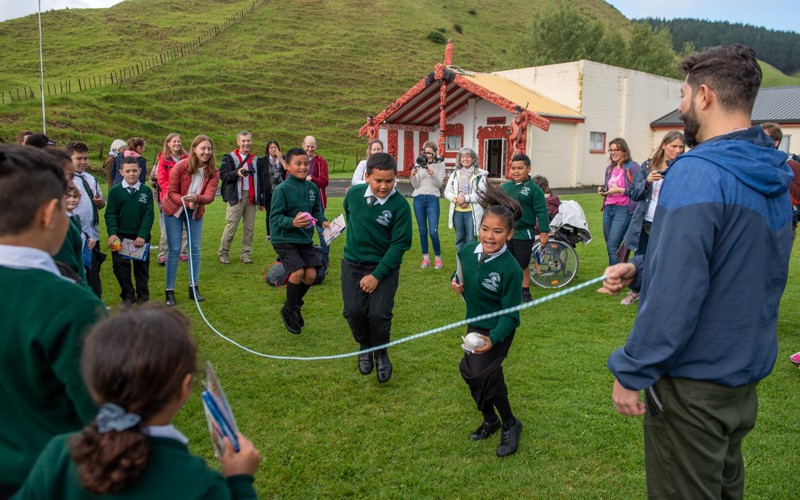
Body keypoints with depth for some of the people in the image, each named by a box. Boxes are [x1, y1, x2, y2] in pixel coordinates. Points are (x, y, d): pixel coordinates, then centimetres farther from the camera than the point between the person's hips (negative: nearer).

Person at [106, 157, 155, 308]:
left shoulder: (146, 191, -2)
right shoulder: (115, 191, -2)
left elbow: (149, 215, -5)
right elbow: (110, 214, -4)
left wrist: (142, 235, -14)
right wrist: (112, 233, -18)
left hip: (141, 237, 0)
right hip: (120, 237, 0)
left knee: (141, 267, 9)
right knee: (121, 267, 2)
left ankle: (143, 297, 21)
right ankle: (128, 297, 16)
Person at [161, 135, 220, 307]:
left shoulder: (213, 172, -14)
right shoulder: (180, 166, -21)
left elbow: (210, 195, -24)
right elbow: (171, 192, -16)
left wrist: (196, 198, -45)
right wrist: (185, 201, -35)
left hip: (195, 212, 3)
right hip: (174, 210, -3)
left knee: (195, 248, 4)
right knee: (174, 249, -4)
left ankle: (193, 288, 16)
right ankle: (170, 291, 3)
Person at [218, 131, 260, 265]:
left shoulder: (255, 160, 20)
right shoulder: (229, 158, 4)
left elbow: (258, 180, 23)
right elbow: (223, 175, -7)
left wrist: (260, 199, 18)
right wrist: (237, 173, -24)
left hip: (251, 197, 5)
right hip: (236, 197, -4)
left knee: (249, 227, 4)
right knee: (231, 226, -7)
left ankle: (246, 254, 12)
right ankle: (223, 253, 5)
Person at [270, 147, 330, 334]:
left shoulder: (312, 187, 1)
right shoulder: (282, 189, -15)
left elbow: (318, 211, 11)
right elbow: (275, 217, -17)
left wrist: (322, 221, -9)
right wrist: (292, 223, -33)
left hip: (305, 239, 5)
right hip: (284, 239, -5)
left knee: (311, 274, -2)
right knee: (297, 272, -18)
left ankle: (295, 305, 27)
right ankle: (289, 310, 8)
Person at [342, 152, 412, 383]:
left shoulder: (400, 205, -16)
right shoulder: (354, 194, -4)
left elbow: (400, 244, -15)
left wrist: (377, 275, -19)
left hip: (384, 266, -3)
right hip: (352, 263, 3)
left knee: (379, 313, -15)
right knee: (354, 310, -9)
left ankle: (380, 352, 16)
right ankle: (365, 347, 22)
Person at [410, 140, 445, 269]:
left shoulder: (440, 164, 1)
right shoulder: (419, 163, 5)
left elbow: (440, 183, -6)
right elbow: (416, 186, 3)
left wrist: (433, 174, -24)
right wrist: (413, 176, -17)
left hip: (432, 199, -2)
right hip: (418, 199, 2)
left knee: (433, 232, -7)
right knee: (422, 231, 7)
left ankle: (438, 258, 7)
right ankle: (426, 258, 15)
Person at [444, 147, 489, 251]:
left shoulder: (480, 175, -5)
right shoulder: (455, 174, 9)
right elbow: (447, 192, 7)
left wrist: (465, 198, -16)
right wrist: (456, 199, -12)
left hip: (472, 212, -4)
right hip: (457, 211, 4)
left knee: (471, 240, 0)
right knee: (459, 239, 13)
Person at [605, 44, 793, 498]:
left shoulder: (698, 173, -24)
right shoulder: (773, 177, 5)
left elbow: (675, 295, -27)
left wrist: (631, 371, -18)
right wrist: (639, 269, 5)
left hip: (693, 385, -8)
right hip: (746, 376, 8)